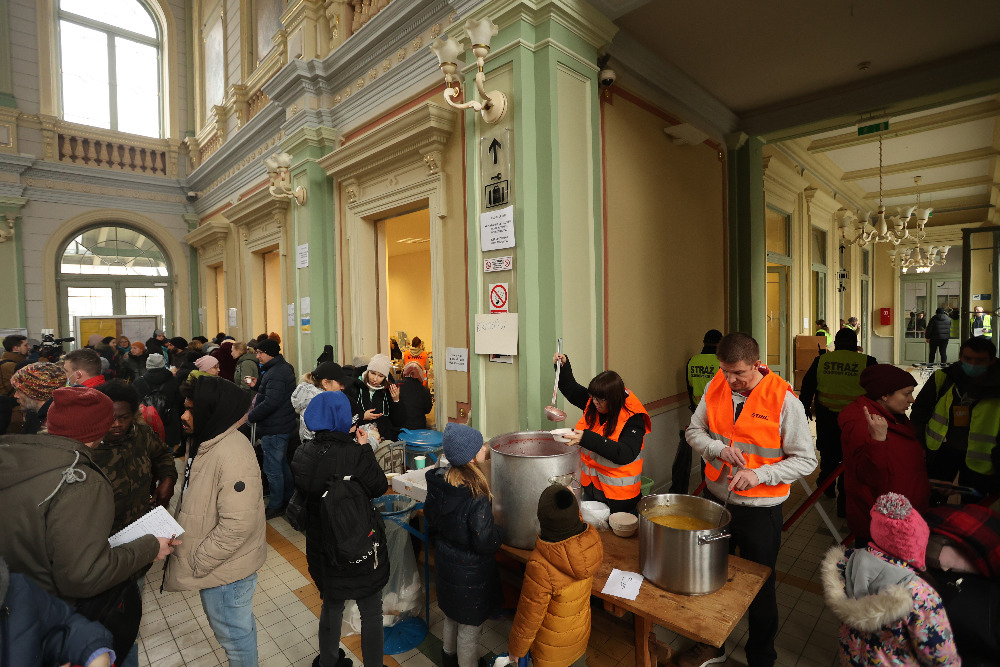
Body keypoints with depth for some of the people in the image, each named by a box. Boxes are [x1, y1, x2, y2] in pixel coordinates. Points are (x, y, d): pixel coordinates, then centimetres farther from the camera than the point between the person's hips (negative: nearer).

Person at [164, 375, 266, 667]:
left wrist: (196, 563, -19)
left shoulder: (232, 454, -30)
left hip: (225, 568, -9)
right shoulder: (205, 443, 3)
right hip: (210, 562, 9)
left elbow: (238, 524, -30)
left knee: (233, 632, 12)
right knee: (237, 626, 27)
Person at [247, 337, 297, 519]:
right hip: (283, 426, 11)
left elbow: (271, 403, -29)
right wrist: (257, 385, 10)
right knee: (282, 464, 21)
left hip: (274, 429, -11)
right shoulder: (283, 368, 12)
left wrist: (250, 416, -19)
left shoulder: (276, 373, -22)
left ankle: (275, 506, 14)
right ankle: (287, 500, 33)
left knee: (273, 469, 1)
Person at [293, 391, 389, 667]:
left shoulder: (303, 454, -8)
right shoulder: (354, 453, -24)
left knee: (331, 605, 28)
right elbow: (379, 487, -14)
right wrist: (366, 448, -10)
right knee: (371, 612, 15)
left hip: (322, 546, 6)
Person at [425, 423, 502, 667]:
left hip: (445, 562, 7)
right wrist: (497, 530, -7)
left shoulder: (437, 482, -13)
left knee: (452, 615, 32)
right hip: (470, 572, -7)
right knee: (469, 627, 18)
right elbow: (486, 544, -27)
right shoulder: (476, 496, -35)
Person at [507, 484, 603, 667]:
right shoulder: (592, 537, -27)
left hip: (552, 646, -4)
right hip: (581, 631, 5)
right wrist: (572, 504, 11)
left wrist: (516, 648, -7)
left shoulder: (540, 566, -41)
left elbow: (530, 616, -24)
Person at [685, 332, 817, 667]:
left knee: (760, 589, 17)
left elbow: (806, 460, -13)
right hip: (715, 498, 4)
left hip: (760, 509, -4)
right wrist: (719, 449, -18)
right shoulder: (715, 387, -7)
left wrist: (759, 475, -24)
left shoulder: (784, 400, -18)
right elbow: (694, 431, 1)